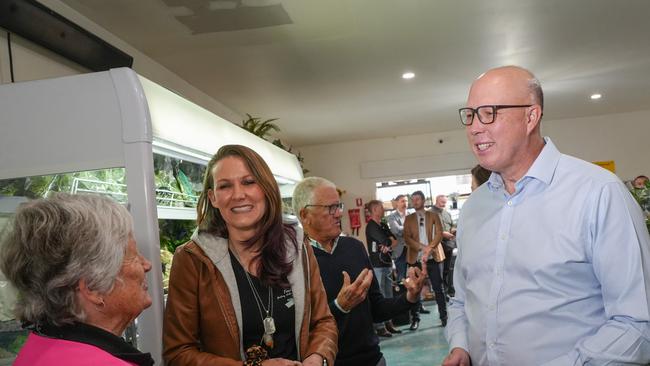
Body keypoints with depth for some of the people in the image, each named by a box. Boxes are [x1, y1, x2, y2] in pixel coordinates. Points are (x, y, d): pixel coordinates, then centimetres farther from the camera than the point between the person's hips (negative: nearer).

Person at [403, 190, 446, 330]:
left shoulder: (433, 216, 7)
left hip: (433, 257, -1)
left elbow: (439, 234, -4)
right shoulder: (408, 219, 9)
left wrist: (429, 248, -19)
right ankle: (415, 319, 10)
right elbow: (407, 238, -2)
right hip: (415, 258, 1)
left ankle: (444, 316, 12)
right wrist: (423, 247, -15)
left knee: (438, 288, 3)